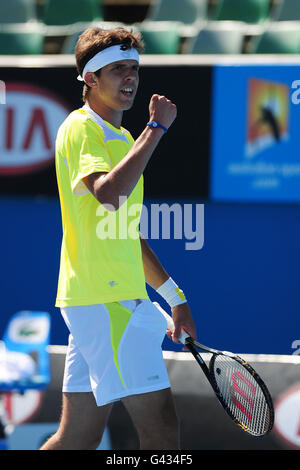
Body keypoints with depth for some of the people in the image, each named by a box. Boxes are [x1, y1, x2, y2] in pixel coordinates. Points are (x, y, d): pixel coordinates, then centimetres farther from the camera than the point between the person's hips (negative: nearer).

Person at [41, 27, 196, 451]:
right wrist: (157, 127, -23)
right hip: (105, 301, -10)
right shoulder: (81, 129, -7)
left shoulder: (120, 138, 23)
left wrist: (174, 296, 26)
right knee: (162, 430, -13)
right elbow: (109, 194, -28)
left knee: (79, 438, 8)